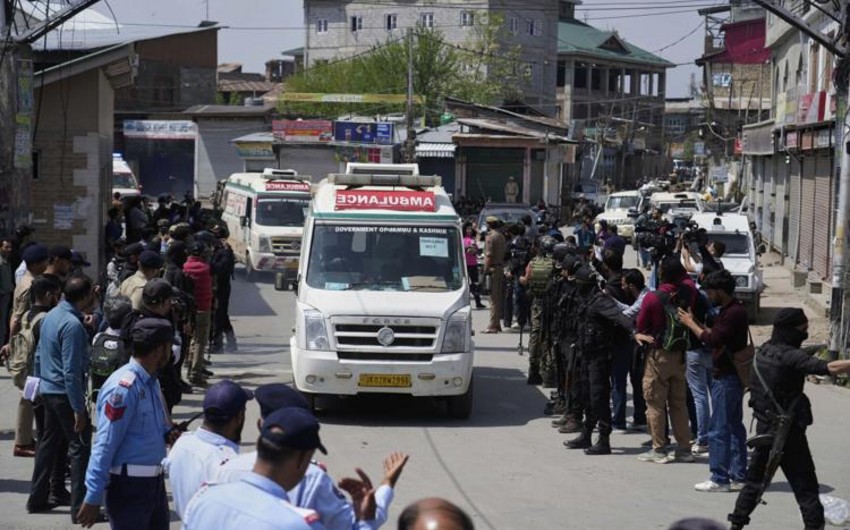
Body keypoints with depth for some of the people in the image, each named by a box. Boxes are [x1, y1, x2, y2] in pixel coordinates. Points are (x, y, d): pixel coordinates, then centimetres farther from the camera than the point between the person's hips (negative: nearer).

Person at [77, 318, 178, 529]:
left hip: (154, 481, 9)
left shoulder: (151, 382, 10)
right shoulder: (123, 387, -19)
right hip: (128, 487, -9)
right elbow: (105, 446, -19)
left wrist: (169, 434, 1)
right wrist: (93, 498, -19)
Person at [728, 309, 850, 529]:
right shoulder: (789, 356, -19)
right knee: (805, 485, -2)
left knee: (755, 478, 18)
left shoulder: (762, 353, 4)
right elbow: (830, 368, -29)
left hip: (764, 427, 7)